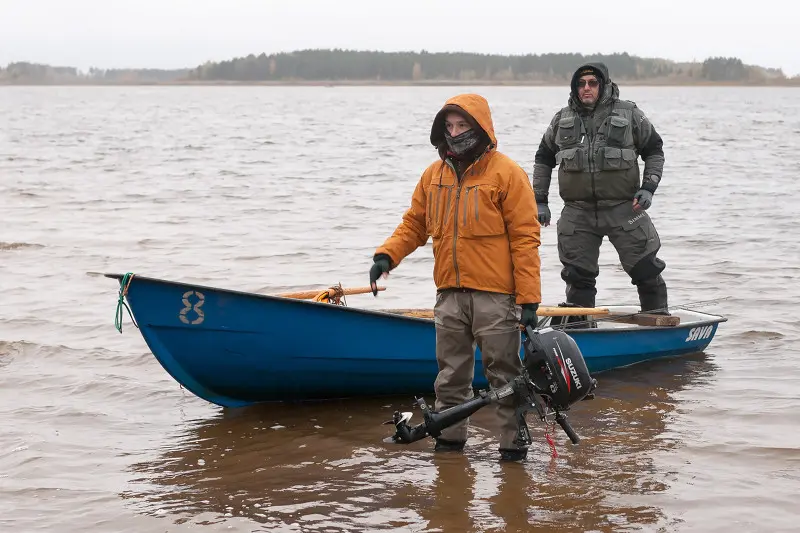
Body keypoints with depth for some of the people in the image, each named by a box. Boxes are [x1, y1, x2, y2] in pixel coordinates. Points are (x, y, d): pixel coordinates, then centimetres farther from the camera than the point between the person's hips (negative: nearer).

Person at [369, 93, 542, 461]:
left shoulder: (506, 173, -7)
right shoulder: (434, 175, 10)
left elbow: (525, 237, -8)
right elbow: (414, 224, 17)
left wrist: (528, 297, -12)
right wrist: (387, 255, -3)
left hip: (495, 296, -5)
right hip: (449, 294, 6)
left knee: (504, 372, 1)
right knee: (451, 372, 13)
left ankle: (514, 441, 10)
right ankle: (450, 437, 24)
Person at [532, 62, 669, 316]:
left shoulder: (630, 115, 0)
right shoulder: (562, 120, 8)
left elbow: (654, 151, 10)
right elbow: (543, 159, 18)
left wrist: (648, 188, -3)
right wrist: (539, 200, 13)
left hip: (624, 208, -2)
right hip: (577, 212, 2)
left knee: (646, 269, 0)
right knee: (578, 275, 6)